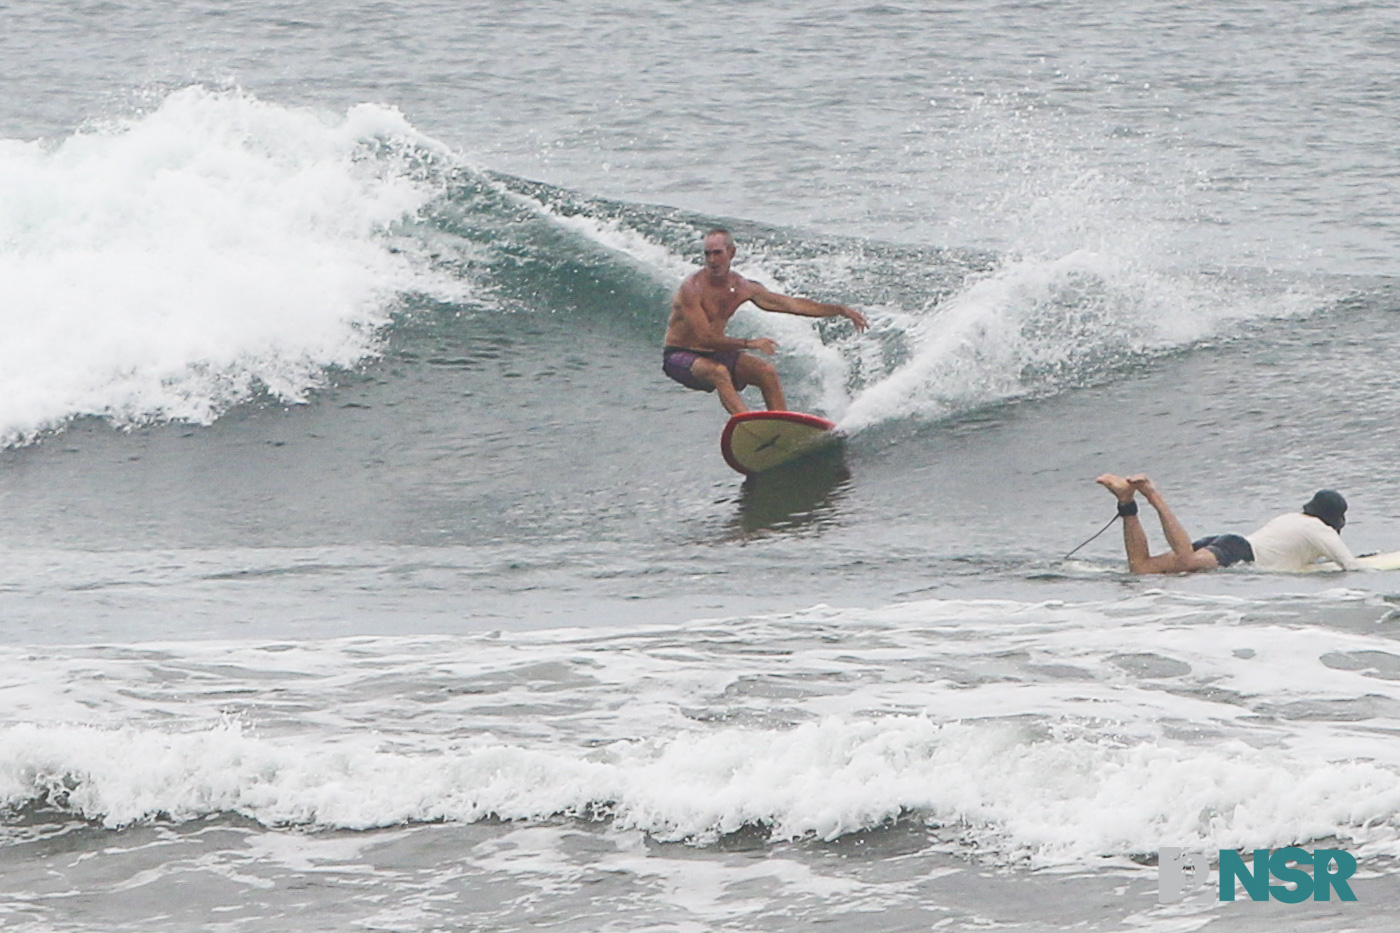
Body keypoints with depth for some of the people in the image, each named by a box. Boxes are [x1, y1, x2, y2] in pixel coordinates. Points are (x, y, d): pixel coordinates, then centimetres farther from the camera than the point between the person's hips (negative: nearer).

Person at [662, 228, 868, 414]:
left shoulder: (742, 287, -3)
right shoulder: (692, 289, -22)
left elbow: (793, 304, 2)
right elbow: (705, 338, -28)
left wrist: (840, 310, 0)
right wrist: (750, 343, -31)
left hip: (714, 353, 7)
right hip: (680, 356, -6)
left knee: (766, 372, -10)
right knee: (718, 372, -34)